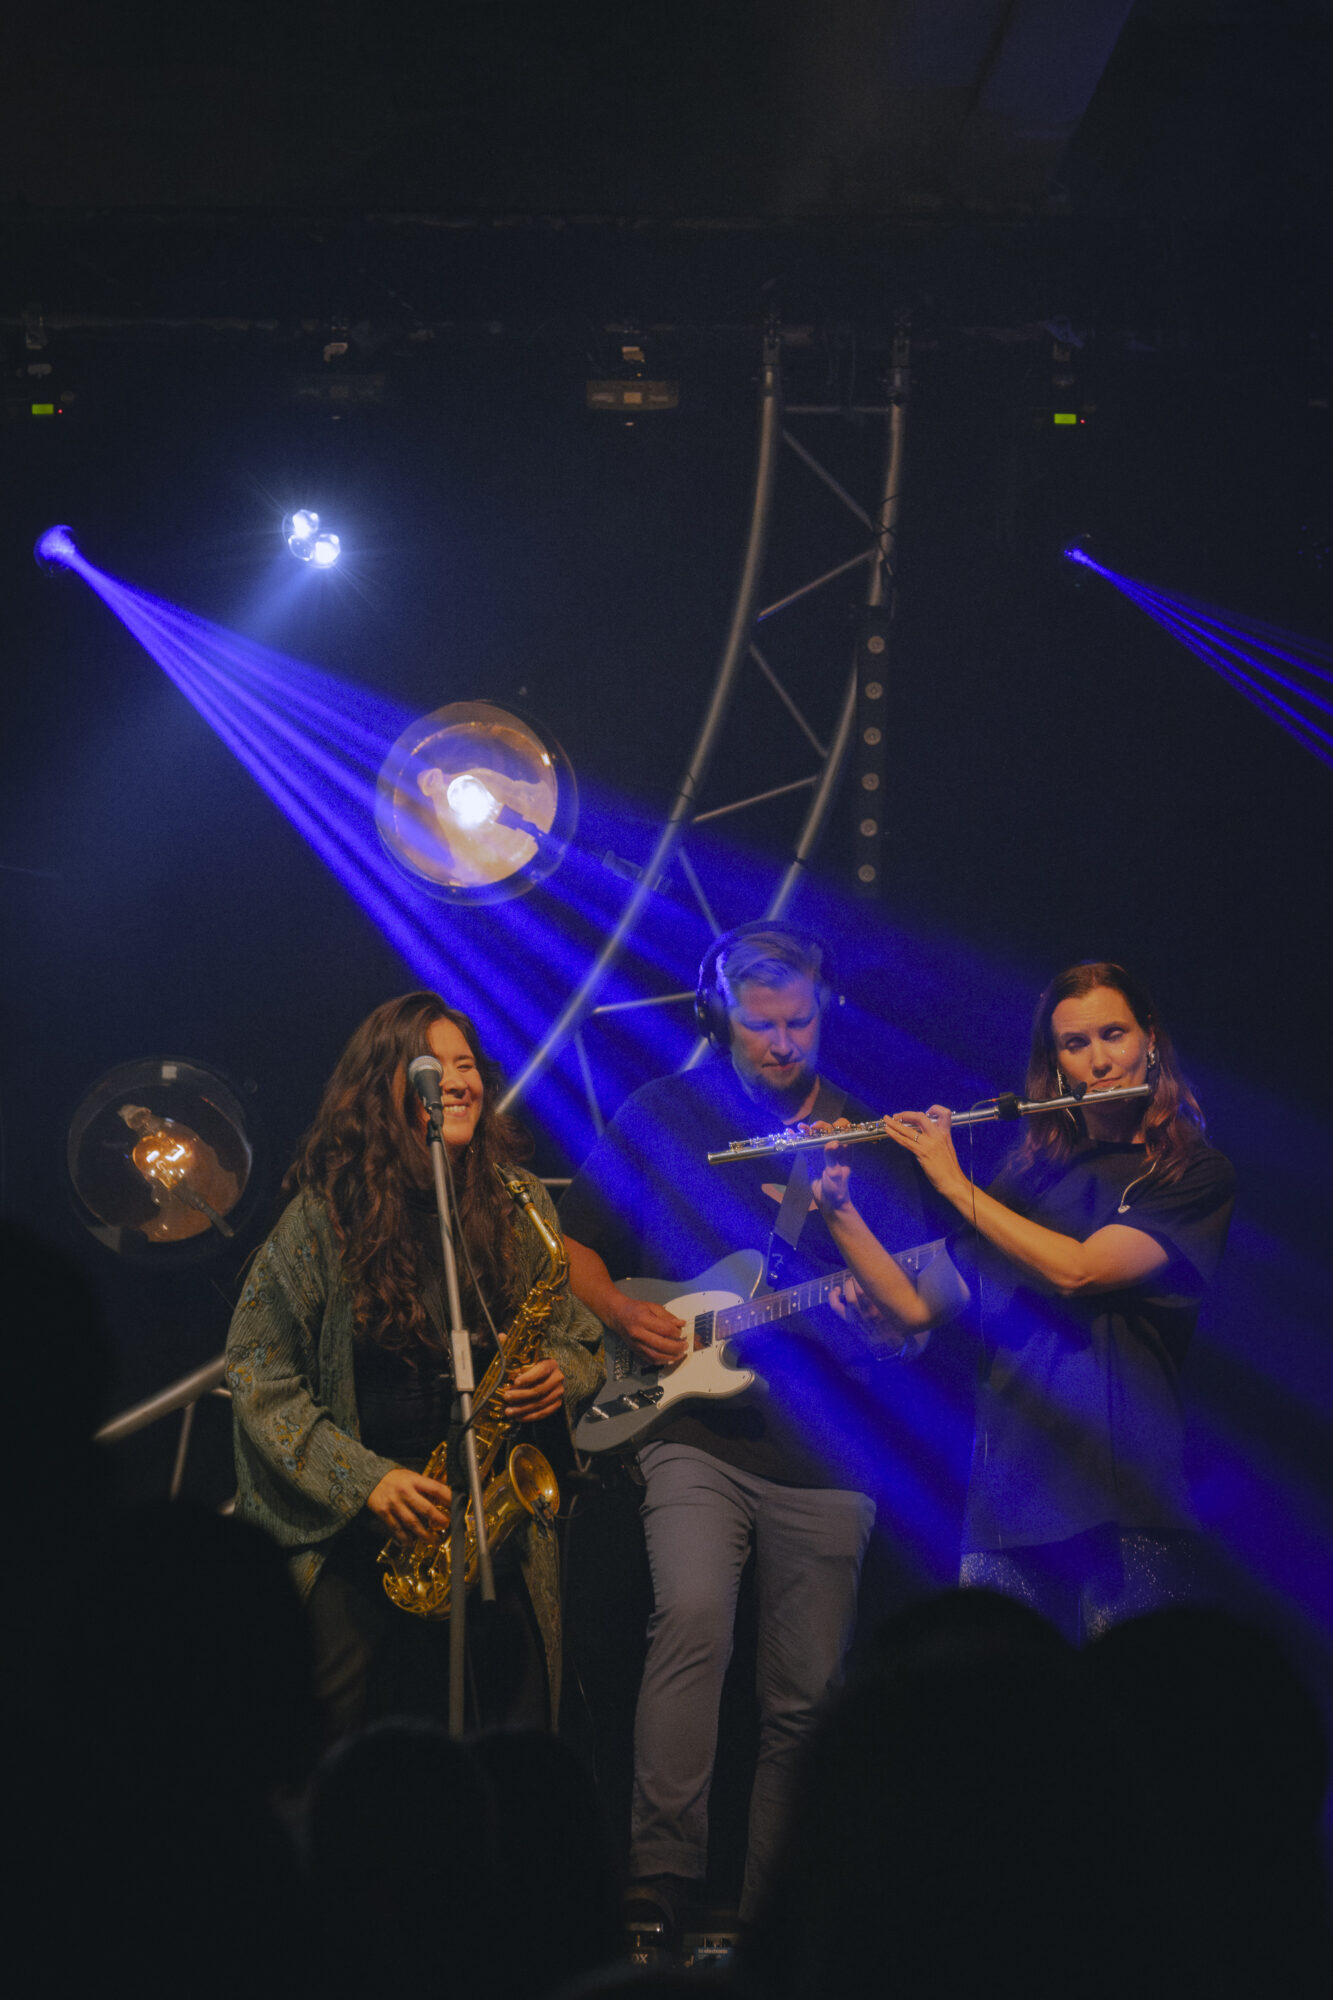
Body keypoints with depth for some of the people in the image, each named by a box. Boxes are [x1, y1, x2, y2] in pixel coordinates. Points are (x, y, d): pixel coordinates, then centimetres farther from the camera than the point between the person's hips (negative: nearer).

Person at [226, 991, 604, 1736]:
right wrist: (362, 1479, -14)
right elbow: (258, 1375, -5)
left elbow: (582, 1339, 15)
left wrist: (562, 1373, -9)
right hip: (358, 1543, -2)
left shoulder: (520, 1205, 5)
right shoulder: (323, 1214, -5)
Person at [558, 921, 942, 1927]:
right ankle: (660, 1889, -26)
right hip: (696, 1432, -2)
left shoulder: (871, 1138, 8)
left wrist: (839, 1215, -15)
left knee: (807, 1697, 5)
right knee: (693, 1619, -27)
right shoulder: (663, 1115, 5)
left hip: (824, 1452, 2)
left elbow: (920, 1310, 4)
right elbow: (575, 1247, 12)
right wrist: (624, 1314, -7)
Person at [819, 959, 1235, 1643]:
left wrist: (955, 1185, -4)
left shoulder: (1195, 1176, 2)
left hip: (1129, 1507, -4)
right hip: (1008, 1494, 4)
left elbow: (1079, 1271, -12)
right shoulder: (1030, 1176, 18)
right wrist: (837, 1207, 4)